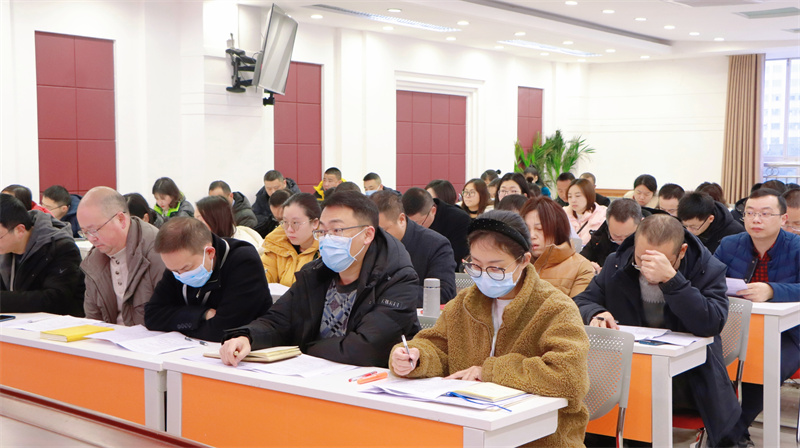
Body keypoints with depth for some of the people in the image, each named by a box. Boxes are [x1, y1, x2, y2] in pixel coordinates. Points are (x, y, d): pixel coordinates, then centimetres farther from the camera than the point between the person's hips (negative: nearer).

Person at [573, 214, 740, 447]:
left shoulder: (708, 269, -6)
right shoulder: (616, 264, 2)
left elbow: (712, 324, -22)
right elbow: (581, 301, 9)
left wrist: (670, 279, -31)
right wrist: (595, 313, -15)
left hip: (688, 390, -2)